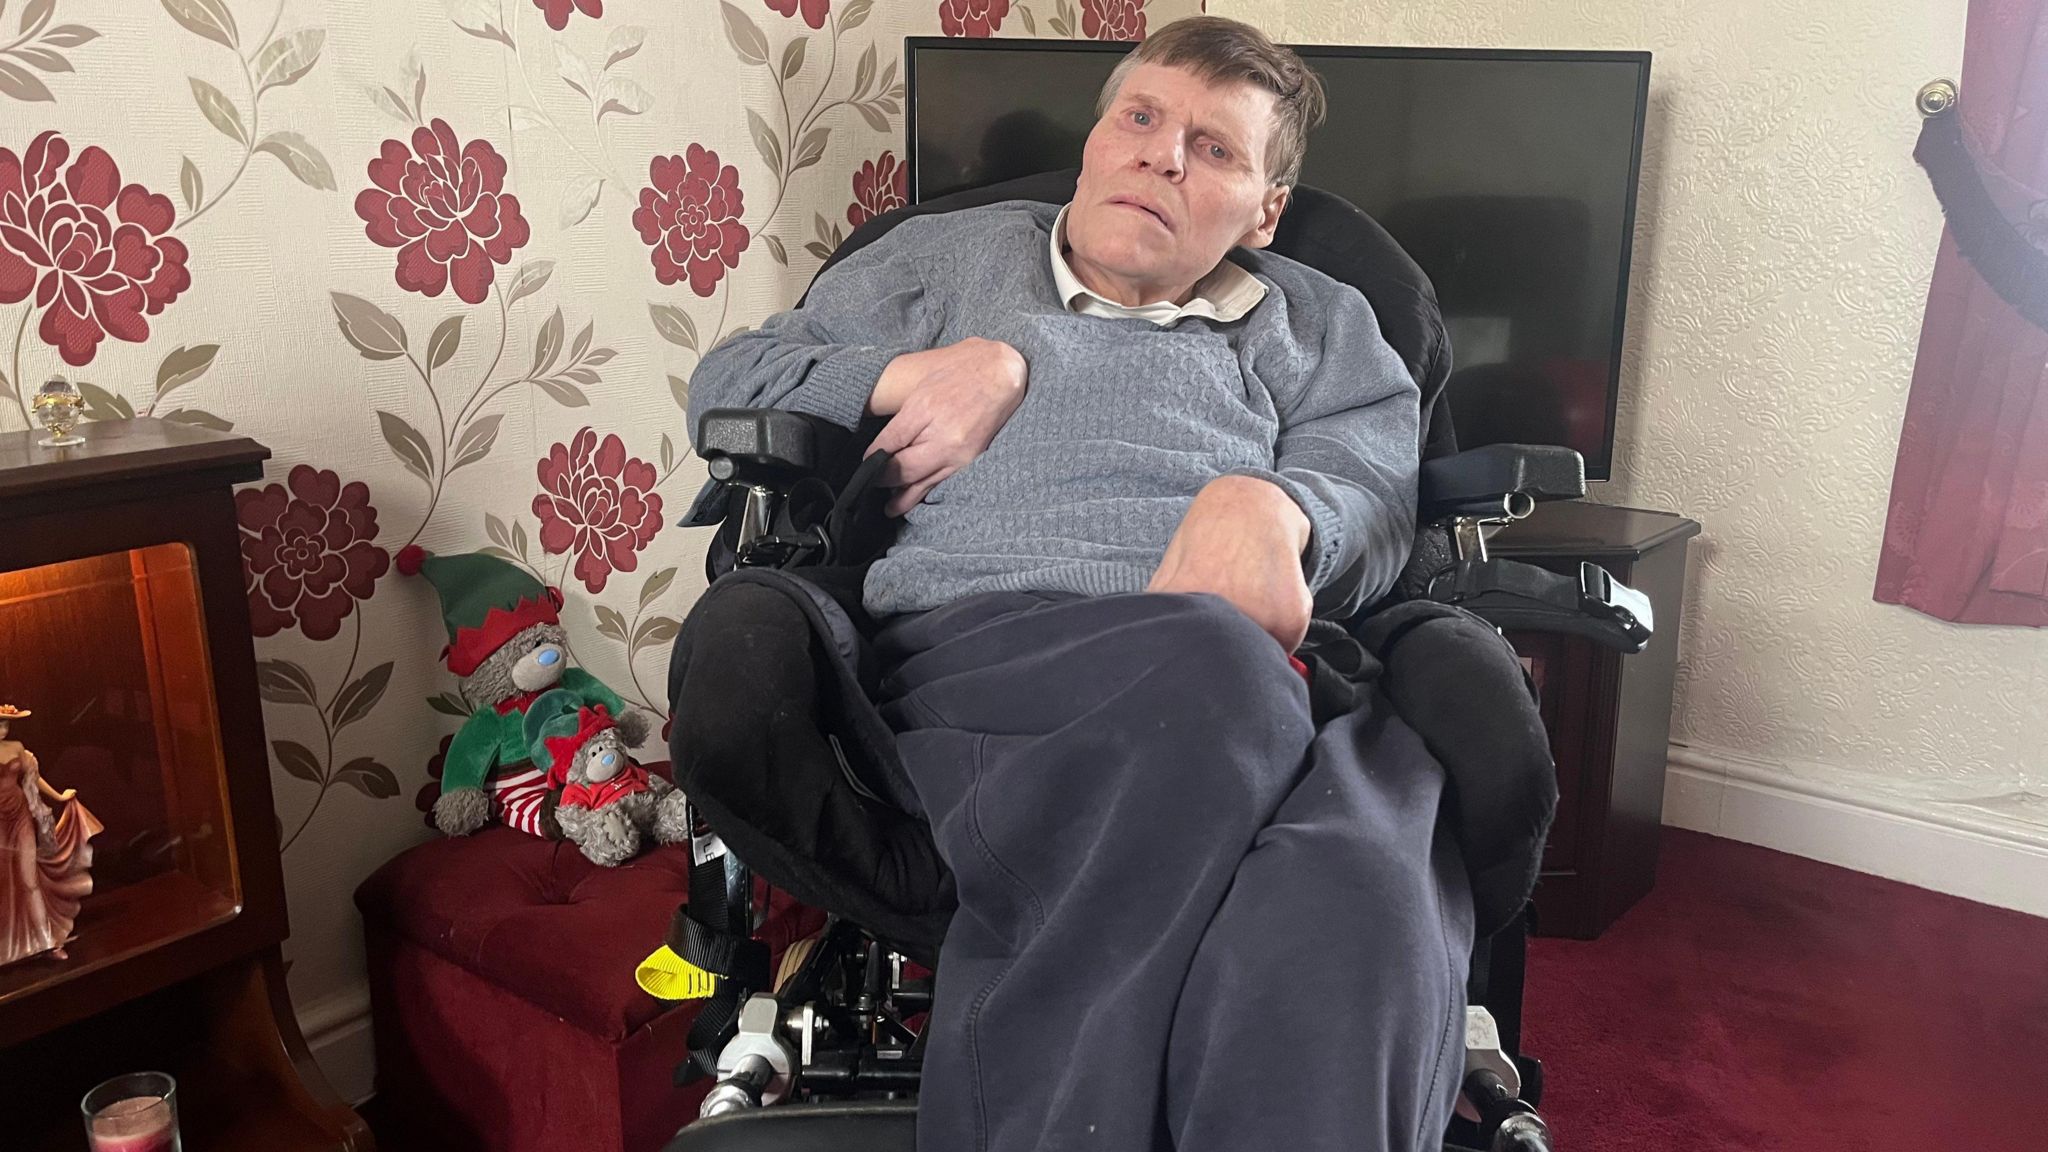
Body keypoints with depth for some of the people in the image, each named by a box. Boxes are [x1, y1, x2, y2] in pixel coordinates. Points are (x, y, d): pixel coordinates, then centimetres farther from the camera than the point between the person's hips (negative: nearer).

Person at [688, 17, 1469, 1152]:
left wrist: (1271, 503, -13)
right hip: (973, 642, 0)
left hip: (1262, 681, 1)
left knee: (1349, 902, -38)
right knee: (1212, 666, -39)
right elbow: (724, 389, 26)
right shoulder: (948, 257, 30)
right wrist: (928, 371, 9)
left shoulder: (1318, 324, 30)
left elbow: (1376, 497, 12)